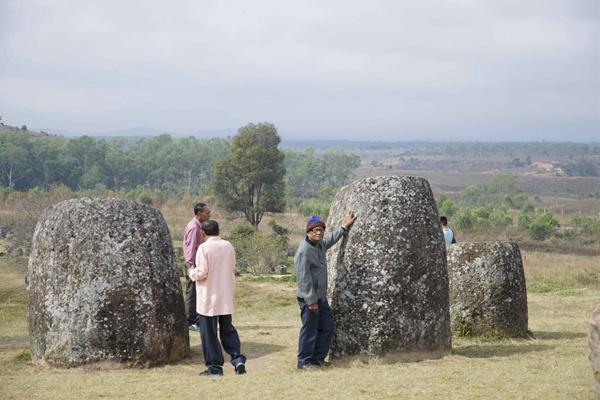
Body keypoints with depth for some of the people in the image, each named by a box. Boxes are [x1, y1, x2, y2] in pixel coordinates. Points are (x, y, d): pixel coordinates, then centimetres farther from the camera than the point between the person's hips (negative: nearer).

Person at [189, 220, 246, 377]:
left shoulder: (204, 248, -15)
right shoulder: (228, 246, 3)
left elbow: (201, 273, -17)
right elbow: (233, 269, 10)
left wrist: (192, 273, 3)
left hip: (208, 298, -5)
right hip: (226, 297, 5)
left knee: (209, 332, 5)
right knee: (227, 329, 18)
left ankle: (215, 367, 6)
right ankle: (238, 358, 4)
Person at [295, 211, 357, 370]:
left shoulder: (320, 244, 7)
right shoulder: (304, 251, -20)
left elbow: (332, 238, 33)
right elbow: (304, 279, -22)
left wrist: (344, 227, 31)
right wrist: (311, 301, -22)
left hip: (321, 297, 9)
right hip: (309, 299, -9)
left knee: (327, 327, 13)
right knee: (309, 331, -3)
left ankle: (318, 358, 24)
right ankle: (304, 361, 8)